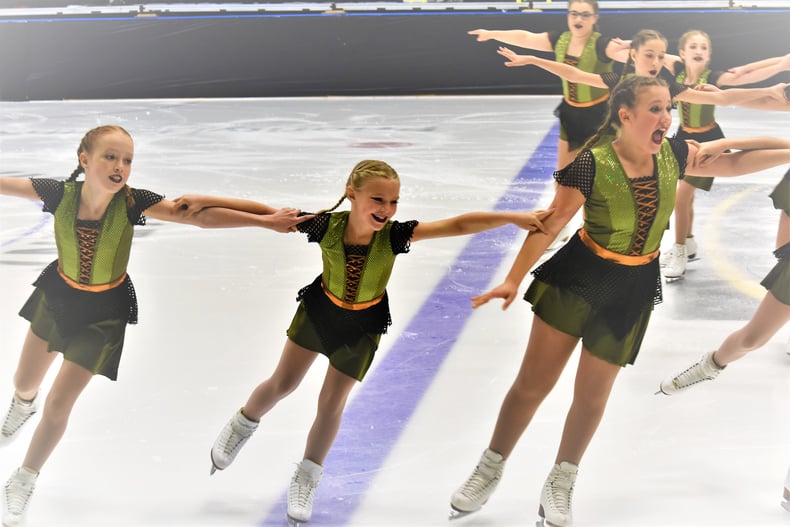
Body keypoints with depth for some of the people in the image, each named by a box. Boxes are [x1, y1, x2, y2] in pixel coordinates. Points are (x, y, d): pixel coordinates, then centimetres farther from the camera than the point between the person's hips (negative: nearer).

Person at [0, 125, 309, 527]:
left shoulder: (132, 202, -27)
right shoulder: (60, 193, -23)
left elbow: (198, 216, -29)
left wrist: (264, 220, -32)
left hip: (104, 311, -2)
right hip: (58, 294, 2)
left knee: (59, 404, 1)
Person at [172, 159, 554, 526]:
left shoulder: (394, 235, -30)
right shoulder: (326, 226, -28)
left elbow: (459, 225, -34)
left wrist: (515, 218, -40)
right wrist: (206, 201, -20)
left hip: (362, 325, 0)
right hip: (319, 310, 1)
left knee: (331, 402, 9)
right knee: (282, 383, 12)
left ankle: (306, 479, 31)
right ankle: (242, 425, 46)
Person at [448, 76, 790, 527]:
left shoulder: (673, 155, -7)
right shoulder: (591, 165, -20)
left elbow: (735, 161, 6)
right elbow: (550, 224, -16)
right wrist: (513, 279, -20)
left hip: (634, 287, 4)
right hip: (578, 275, -3)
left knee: (592, 393, 10)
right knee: (533, 381, 1)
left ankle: (561, 483, 31)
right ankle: (490, 469, 22)